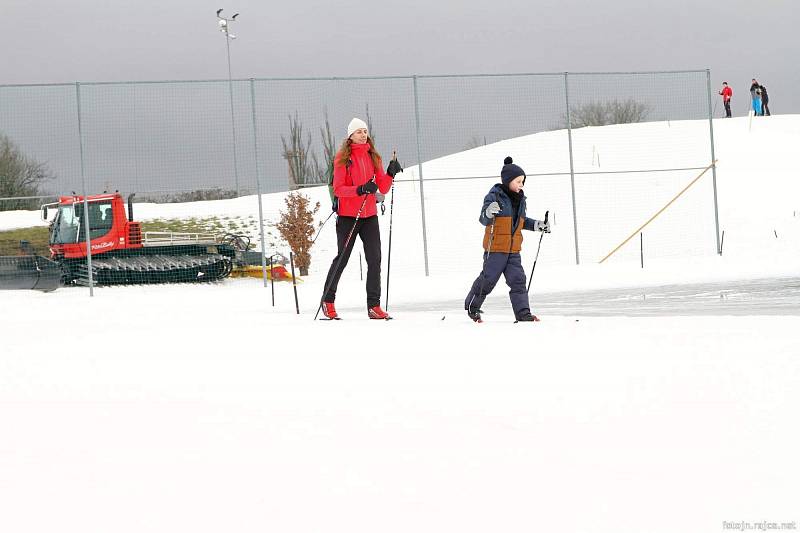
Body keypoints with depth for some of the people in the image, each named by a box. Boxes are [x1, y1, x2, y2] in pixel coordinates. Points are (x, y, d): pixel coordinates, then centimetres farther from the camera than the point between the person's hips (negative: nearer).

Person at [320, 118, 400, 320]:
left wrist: (390, 174, -11)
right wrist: (360, 189, -24)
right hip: (348, 215, -4)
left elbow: (383, 188, 7)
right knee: (342, 259, 1)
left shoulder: (373, 157, 9)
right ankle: (328, 300, 17)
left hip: (369, 215, 4)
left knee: (374, 260, -3)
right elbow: (338, 189, -10)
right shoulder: (342, 158, -4)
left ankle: (374, 306, 0)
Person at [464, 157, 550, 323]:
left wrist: (536, 225, 15)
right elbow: (483, 219, -16)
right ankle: (472, 306, 19)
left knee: (518, 280, -1)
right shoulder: (495, 196, -12)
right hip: (495, 248, -6)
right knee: (488, 279, -1)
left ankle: (523, 313, -2)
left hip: (513, 249, 6)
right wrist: (488, 212, -38)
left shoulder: (520, 199, 12)